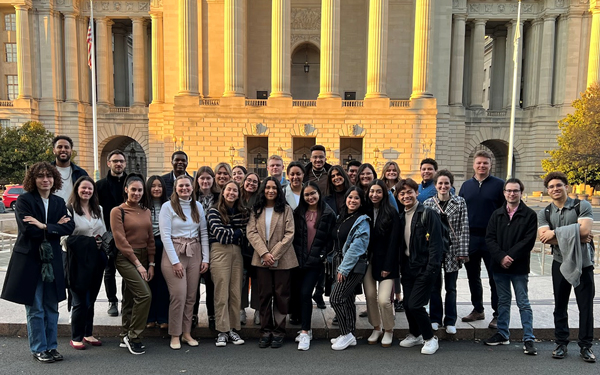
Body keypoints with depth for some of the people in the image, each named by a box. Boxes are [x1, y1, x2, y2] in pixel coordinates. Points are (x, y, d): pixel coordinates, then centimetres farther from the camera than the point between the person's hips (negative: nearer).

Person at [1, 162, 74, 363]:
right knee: (35, 309, 5)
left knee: (52, 308, 11)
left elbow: (69, 227, -5)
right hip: (30, 261, -4)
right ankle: (38, 349, 18)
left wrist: (44, 226, -16)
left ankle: (51, 346, 23)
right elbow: (28, 229, -17)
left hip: (52, 261, 4)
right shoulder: (24, 200, -4)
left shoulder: (59, 202, 8)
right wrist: (55, 227, -10)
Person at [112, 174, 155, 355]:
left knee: (130, 298, 13)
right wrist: (137, 263, -12)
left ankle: (126, 337, 23)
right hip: (126, 259, -6)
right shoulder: (118, 211, -6)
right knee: (145, 294, -17)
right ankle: (133, 336, -2)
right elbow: (121, 241, -10)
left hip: (143, 258, 6)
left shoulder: (146, 211, 11)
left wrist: (151, 264, 4)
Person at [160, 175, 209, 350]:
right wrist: (175, 261, -12)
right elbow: (165, 235, -8)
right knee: (179, 296, -7)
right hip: (174, 252, -4)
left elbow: (204, 233, 10)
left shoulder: (198, 206, 10)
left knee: (191, 296, 7)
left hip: (195, 253, 4)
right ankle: (175, 335, 9)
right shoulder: (168, 206, -3)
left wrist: (205, 258, 3)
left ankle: (187, 333, 20)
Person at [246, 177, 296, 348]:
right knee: (265, 295, 6)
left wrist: (274, 254, -13)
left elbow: (289, 234, -5)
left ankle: (278, 332, 12)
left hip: (282, 260, -2)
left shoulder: (286, 210, 2)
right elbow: (251, 232, -1)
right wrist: (264, 253, -15)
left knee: (281, 295, 3)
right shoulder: (256, 211, 9)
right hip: (262, 259, 2)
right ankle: (266, 331, 15)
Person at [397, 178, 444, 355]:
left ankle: (430, 338, 13)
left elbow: (436, 243, -15)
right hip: (407, 266, 7)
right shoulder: (401, 217, 11)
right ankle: (415, 335, 32)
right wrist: (400, 265, 8)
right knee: (407, 304, 9)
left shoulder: (428, 214, -11)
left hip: (424, 267, -6)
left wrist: (431, 269, -19)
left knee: (415, 305, -9)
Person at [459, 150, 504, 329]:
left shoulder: (499, 184, -1)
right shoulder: (466, 185, 10)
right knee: (473, 277, 12)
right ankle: (478, 310, 26)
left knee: (495, 278, 3)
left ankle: (498, 314, 13)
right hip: (470, 238, 4)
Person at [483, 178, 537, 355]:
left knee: (523, 303, 3)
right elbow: (489, 238, 1)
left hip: (519, 267, -3)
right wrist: (501, 257, -12)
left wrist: (510, 256, -16)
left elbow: (529, 241, -10)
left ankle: (528, 339, 11)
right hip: (499, 267, 4)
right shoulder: (497, 214, 8)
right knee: (503, 301, 14)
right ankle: (503, 334, 25)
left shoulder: (529, 215, -2)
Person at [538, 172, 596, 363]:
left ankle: (585, 346, 17)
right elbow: (544, 237, -13)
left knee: (586, 306, 4)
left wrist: (555, 232, -16)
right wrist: (576, 237, -18)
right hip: (560, 263, 2)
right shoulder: (544, 214, 2)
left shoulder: (582, 206, -5)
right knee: (560, 305, 9)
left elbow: (584, 229, -21)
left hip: (583, 263, -2)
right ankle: (561, 344, 20)